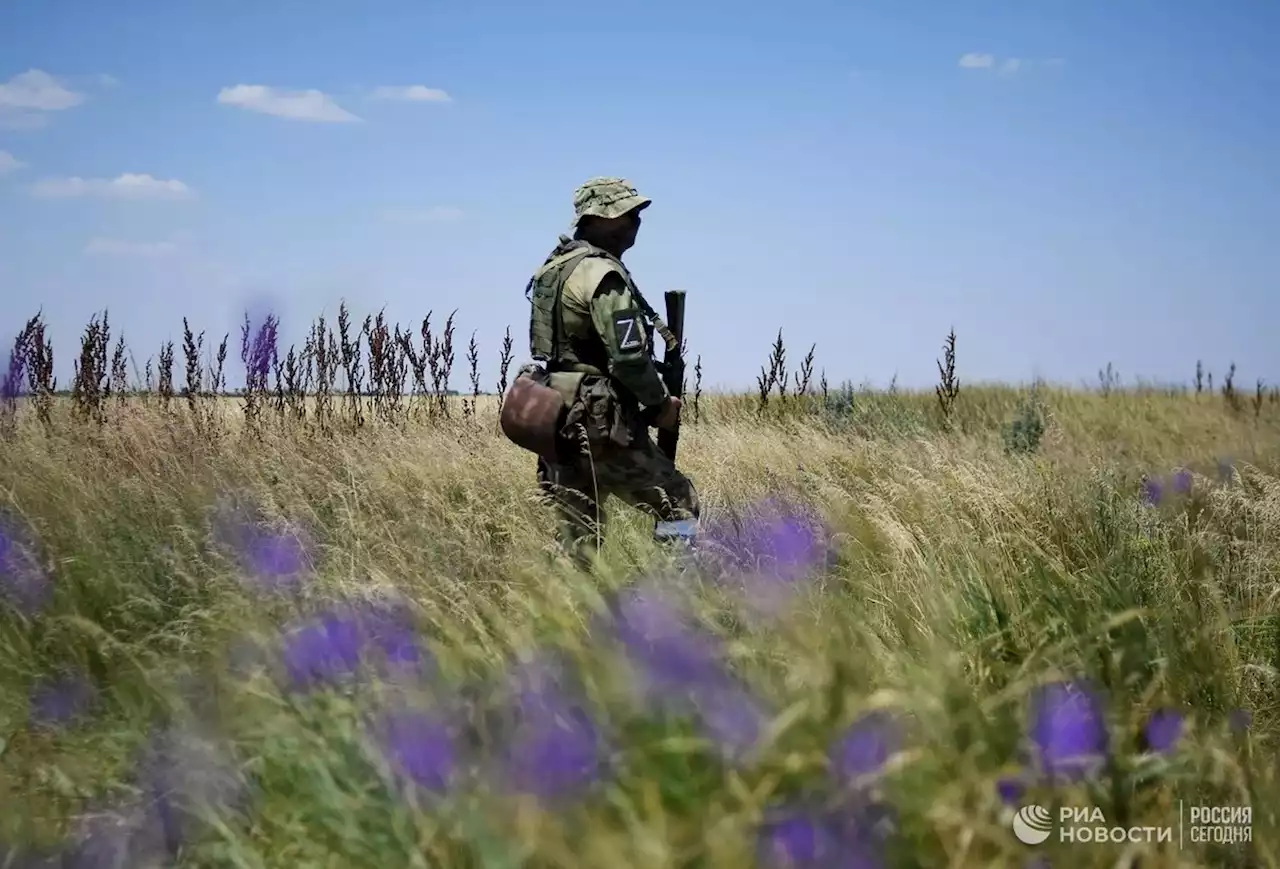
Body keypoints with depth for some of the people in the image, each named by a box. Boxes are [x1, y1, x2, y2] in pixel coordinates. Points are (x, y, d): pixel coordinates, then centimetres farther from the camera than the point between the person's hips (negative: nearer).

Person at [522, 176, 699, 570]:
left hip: (557, 419, 9)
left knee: (578, 542, 12)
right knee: (679, 504, 1)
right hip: (600, 425, -9)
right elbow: (628, 358, -21)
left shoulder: (554, 268, 15)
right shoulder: (602, 273, -14)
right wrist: (662, 404, -5)